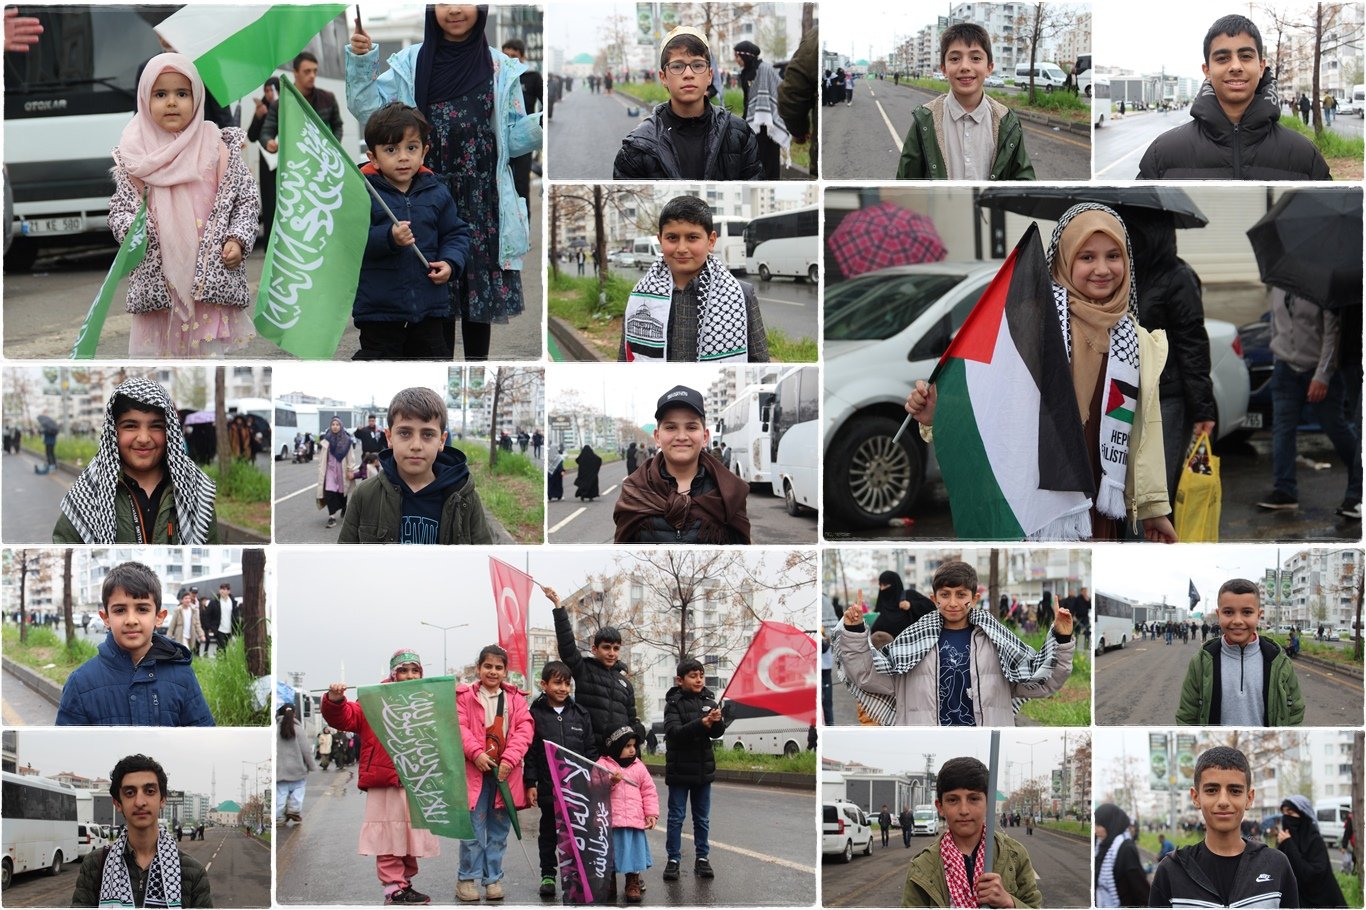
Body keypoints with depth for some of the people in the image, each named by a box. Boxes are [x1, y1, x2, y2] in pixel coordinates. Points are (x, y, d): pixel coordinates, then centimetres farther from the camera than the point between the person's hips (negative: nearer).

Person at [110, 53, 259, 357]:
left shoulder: (218, 147, 1)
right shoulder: (135, 155, 4)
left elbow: (247, 198, 6)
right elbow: (121, 207, 8)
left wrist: (237, 240, -7)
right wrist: (130, 228, -13)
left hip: (210, 272, -1)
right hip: (156, 278, 1)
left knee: (209, 351, 3)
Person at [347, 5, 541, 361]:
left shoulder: (501, 68, 4)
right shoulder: (410, 64, 4)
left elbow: (513, 138, 4)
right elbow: (371, 112, 0)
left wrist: (543, 124, -15)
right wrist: (361, 62, -11)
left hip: (483, 202, 1)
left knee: (481, 284, 7)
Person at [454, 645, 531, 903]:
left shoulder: (515, 699, 11)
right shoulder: (465, 696, 4)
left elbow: (525, 729, 1)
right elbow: (459, 727, -5)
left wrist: (509, 758, -11)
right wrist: (476, 753, -19)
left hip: (504, 772, 3)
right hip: (474, 771, -3)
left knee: (499, 829, 7)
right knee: (473, 828, -5)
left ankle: (493, 879, 16)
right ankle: (468, 879, 4)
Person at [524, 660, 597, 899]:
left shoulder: (581, 714, 6)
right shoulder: (536, 714, -1)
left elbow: (591, 750, 9)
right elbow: (530, 752, -2)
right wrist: (530, 783, -6)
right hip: (548, 787, -2)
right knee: (549, 831, 9)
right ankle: (548, 875, 18)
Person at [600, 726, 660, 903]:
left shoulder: (639, 767, 9)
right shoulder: (603, 765, -2)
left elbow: (649, 792, 12)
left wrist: (652, 814, 4)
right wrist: (611, 781, -24)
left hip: (634, 821, 3)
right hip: (609, 821, -3)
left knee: (633, 853, 5)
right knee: (611, 853, 6)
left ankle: (633, 885, 18)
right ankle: (609, 886, 20)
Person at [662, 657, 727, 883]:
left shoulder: (709, 701, 4)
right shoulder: (674, 704, -7)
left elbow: (717, 733, -2)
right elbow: (674, 732, -20)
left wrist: (717, 721, -26)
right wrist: (701, 724, -33)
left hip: (703, 769, 4)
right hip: (679, 769, -4)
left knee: (702, 818, 10)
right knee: (676, 816, 2)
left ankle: (702, 858, 18)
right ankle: (673, 859, 8)